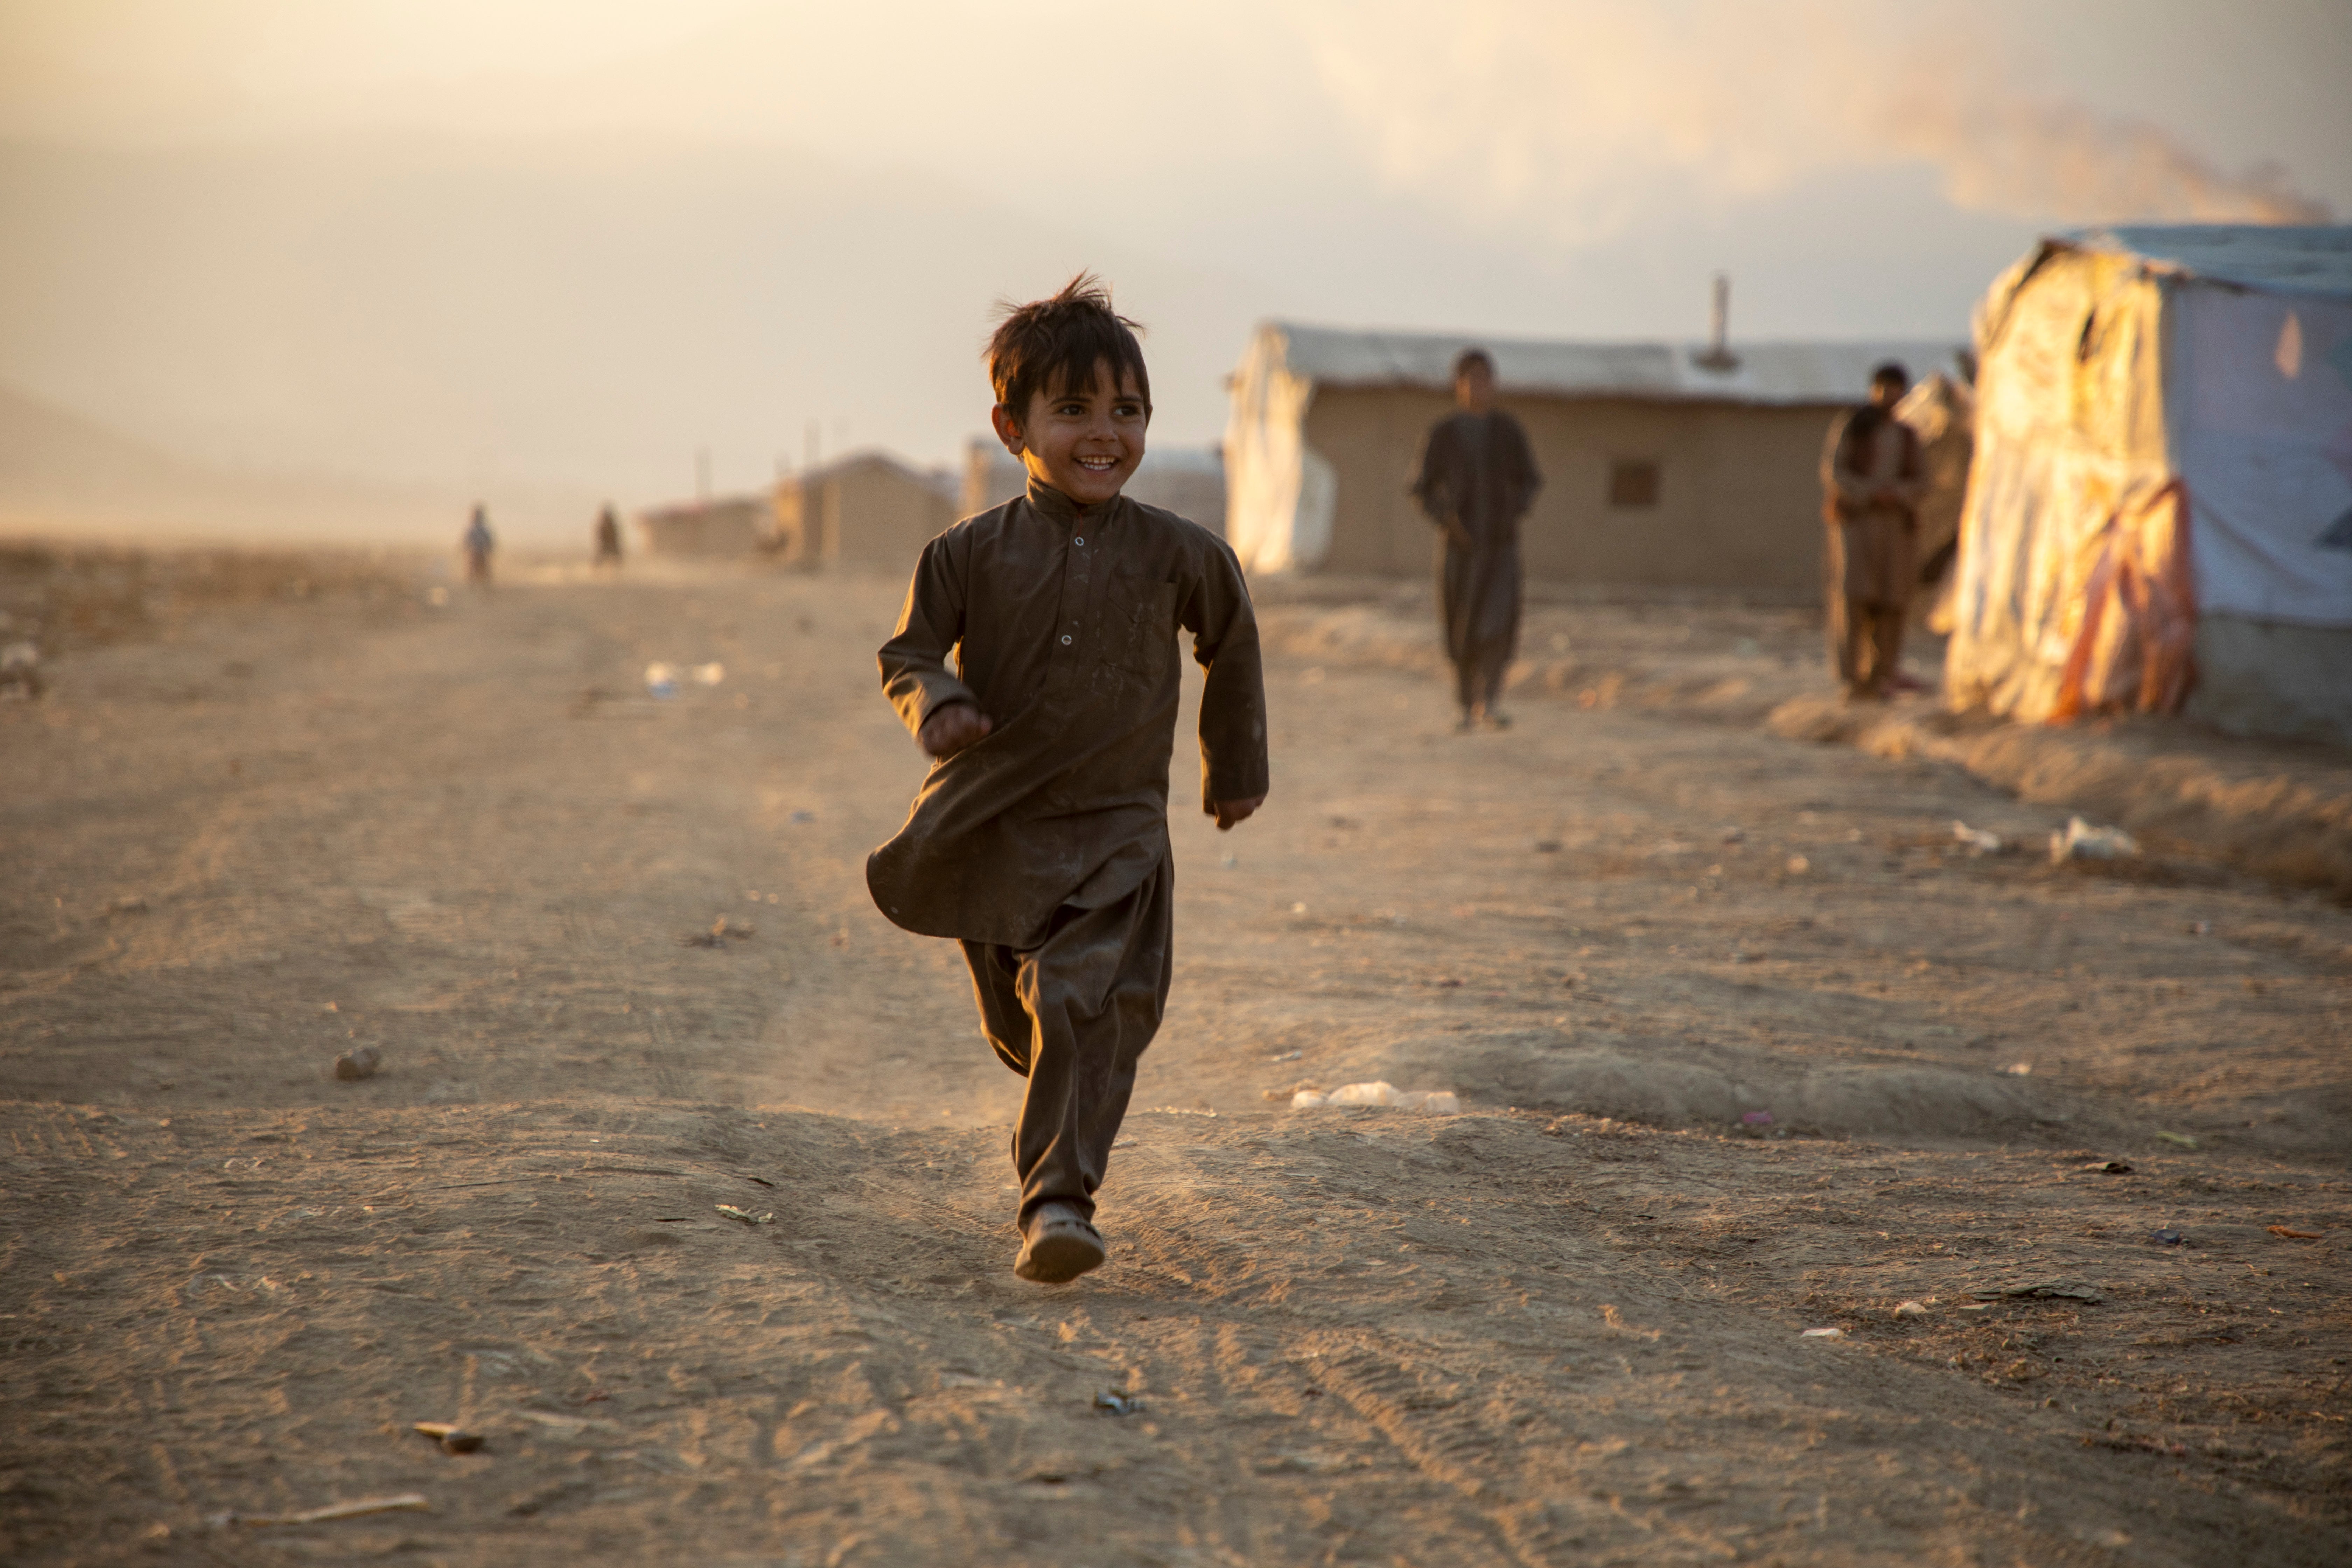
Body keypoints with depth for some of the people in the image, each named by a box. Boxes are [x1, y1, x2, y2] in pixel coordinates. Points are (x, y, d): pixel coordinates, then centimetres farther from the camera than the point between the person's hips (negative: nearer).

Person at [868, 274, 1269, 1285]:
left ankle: (1058, 1198, -22)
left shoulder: (1178, 556, -2)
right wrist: (935, 703, -21)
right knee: (1017, 1022, 17)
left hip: (1117, 833, -1)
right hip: (995, 831, 2)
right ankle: (1059, 1121, 49)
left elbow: (1232, 648, 15)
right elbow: (907, 650, 2)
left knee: (1088, 1007, -21)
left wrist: (1235, 767, 24)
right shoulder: (971, 555, -5)